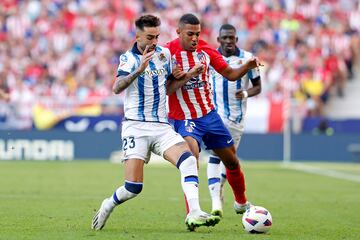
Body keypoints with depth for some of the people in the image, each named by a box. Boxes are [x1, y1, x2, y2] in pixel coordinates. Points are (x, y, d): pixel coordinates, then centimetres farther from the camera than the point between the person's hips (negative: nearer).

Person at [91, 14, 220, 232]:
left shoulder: (164, 54, 10)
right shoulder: (129, 58, -5)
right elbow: (117, 88, -22)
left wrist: (187, 76, 5)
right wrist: (139, 70, -36)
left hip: (162, 126, 4)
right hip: (136, 127, -4)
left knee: (188, 160, -22)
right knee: (134, 187, -10)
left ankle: (194, 214, -30)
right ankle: (108, 206, 21)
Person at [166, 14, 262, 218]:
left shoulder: (206, 50, -1)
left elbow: (230, 74, 8)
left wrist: (247, 67, -10)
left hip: (209, 115, 6)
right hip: (184, 118, -5)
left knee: (232, 160, 14)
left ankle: (242, 203, 39)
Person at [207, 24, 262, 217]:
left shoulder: (247, 58, -1)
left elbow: (258, 86, 6)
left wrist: (246, 94, -14)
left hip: (236, 115, 1)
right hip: (215, 112, -1)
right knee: (215, 154, -15)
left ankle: (219, 189, 35)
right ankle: (216, 200, -24)